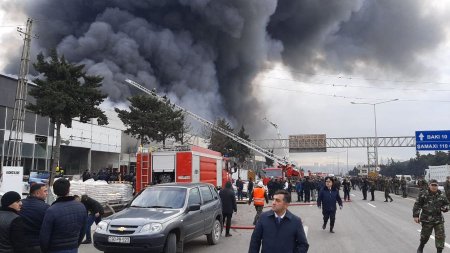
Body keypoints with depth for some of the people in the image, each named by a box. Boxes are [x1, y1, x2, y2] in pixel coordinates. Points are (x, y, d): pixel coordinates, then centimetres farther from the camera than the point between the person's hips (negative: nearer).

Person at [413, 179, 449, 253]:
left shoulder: (441, 196, 3)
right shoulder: (423, 194, -6)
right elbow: (417, 205, -6)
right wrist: (416, 216, -11)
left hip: (438, 220, 2)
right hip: (427, 220, -2)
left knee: (440, 236, -3)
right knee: (425, 236, 11)